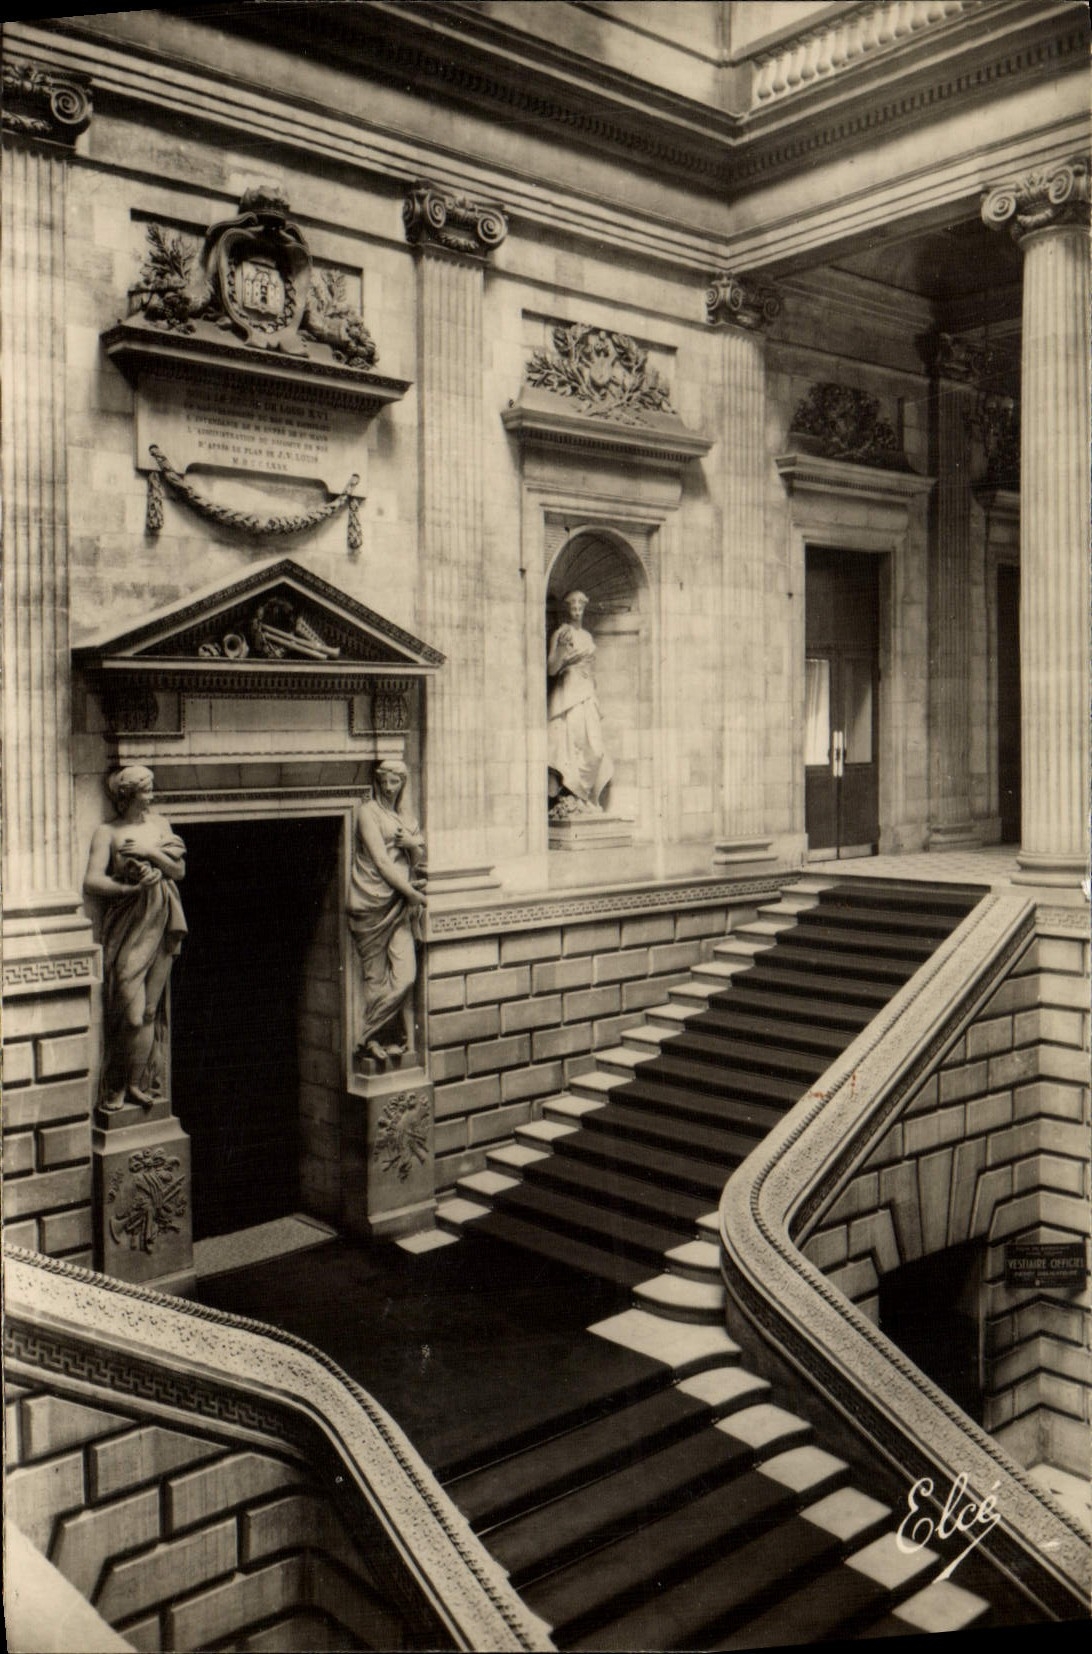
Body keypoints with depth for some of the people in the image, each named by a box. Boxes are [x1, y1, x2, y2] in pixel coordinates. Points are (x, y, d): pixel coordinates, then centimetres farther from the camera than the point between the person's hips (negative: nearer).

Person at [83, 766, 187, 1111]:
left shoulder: (160, 824, 12)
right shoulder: (107, 832, 0)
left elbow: (180, 870, 7)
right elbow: (91, 881, -9)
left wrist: (150, 852, -8)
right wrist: (134, 887, -17)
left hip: (159, 923, 3)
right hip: (126, 924, -3)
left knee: (150, 1004, 2)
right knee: (130, 1002, -8)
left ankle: (137, 1082, 10)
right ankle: (134, 1083, 4)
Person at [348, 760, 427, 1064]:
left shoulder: (404, 820, 19)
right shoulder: (368, 812, -2)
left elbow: (419, 862, 19)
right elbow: (381, 862, -10)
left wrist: (412, 844, -3)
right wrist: (414, 893, -10)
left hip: (400, 902, 5)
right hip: (373, 902, -5)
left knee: (405, 974, -5)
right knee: (378, 976, -2)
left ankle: (409, 1039, 1)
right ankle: (369, 1039, 10)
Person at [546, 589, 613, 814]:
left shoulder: (587, 637, 18)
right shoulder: (560, 634, -1)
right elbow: (551, 669, -9)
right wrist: (562, 648, -20)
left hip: (587, 697, 6)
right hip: (566, 694, -6)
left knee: (591, 748, -1)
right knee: (567, 743, -12)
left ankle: (583, 796, 4)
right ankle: (565, 798, -12)